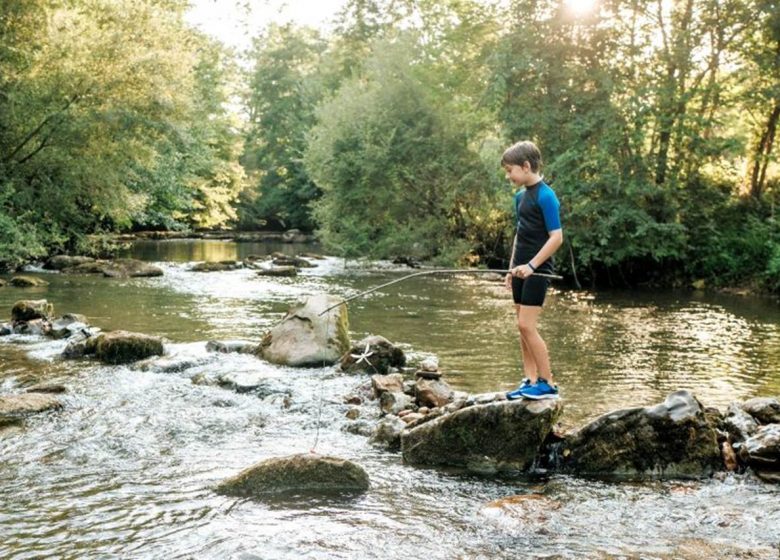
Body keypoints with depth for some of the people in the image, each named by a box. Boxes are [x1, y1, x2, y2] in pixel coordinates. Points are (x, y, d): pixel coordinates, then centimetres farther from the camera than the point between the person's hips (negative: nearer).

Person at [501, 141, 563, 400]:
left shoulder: (545, 196, -14)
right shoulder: (520, 196, 12)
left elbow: (556, 237, -18)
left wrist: (531, 265, -22)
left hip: (537, 270, -9)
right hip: (522, 269, 9)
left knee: (527, 325, -12)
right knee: (523, 327, 8)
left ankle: (548, 384, -5)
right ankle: (530, 381, 14)